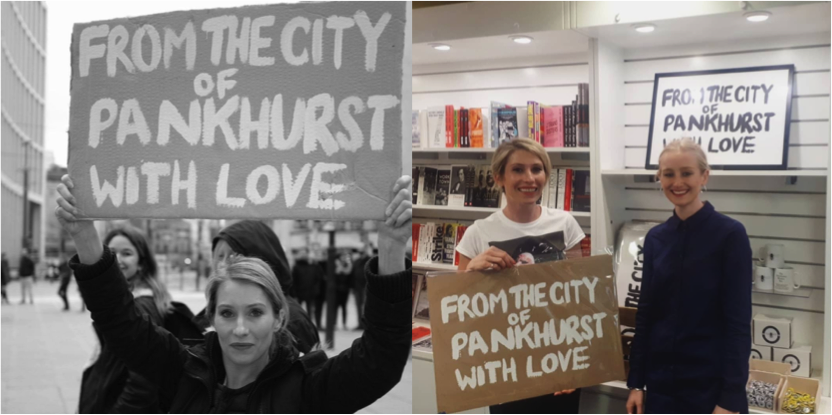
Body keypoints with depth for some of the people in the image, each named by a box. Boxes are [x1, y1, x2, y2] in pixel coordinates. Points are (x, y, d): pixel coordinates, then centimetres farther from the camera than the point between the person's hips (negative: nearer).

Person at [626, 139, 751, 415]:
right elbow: (645, 313, 8)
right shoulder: (655, 238, 5)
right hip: (660, 382, 4)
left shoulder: (730, 234, -8)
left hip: (712, 385, -4)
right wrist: (636, 382, 5)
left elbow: (739, 322, -11)